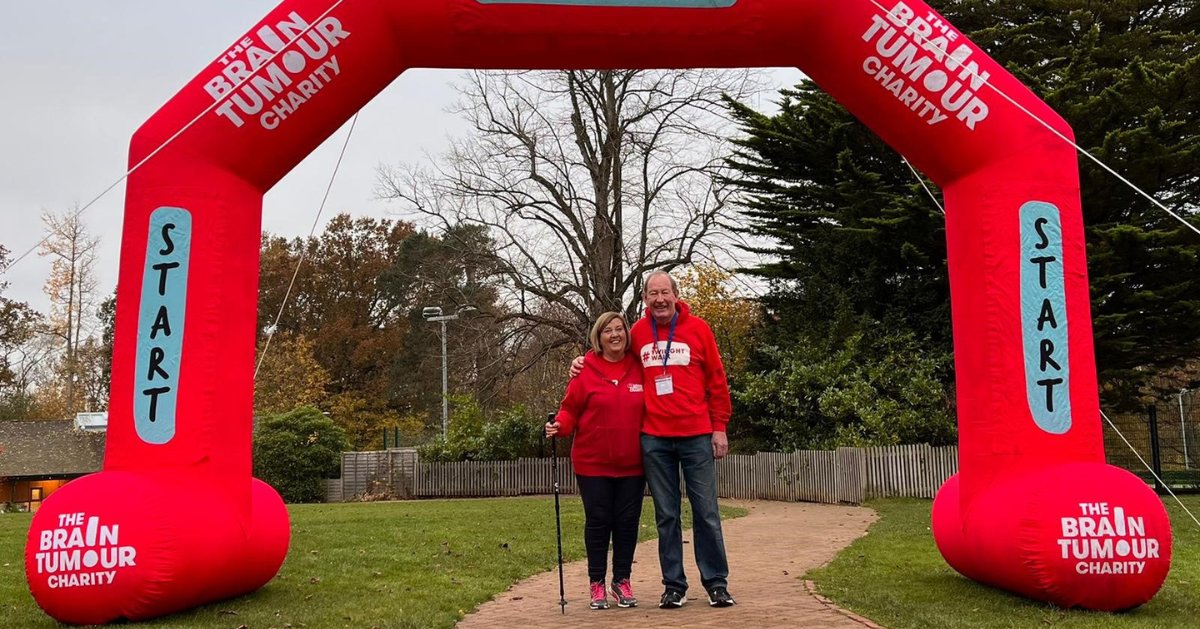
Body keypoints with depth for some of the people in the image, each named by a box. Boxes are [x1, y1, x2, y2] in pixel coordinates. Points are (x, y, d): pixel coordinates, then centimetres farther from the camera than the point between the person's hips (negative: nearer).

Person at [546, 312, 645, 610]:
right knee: (598, 521, 4)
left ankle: (622, 581, 20)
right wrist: (560, 425, -20)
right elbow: (571, 409, -1)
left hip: (632, 463, 2)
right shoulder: (586, 370, -4)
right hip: (593, 463, -2)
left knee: (627, 521, 7)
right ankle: (596, 583, 16)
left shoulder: (640, 368, 3)